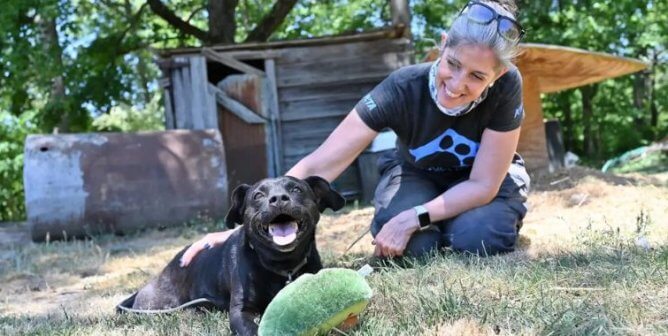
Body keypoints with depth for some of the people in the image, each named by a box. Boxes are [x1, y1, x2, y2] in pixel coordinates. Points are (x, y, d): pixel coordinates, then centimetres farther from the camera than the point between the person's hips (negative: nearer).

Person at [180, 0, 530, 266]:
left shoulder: (505, 87, -34)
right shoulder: (402, 89, -34)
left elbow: (483, 184, -27)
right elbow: (319, 165, -38)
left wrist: (412, 218, -38)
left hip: (484, 179, 1)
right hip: (418, 175, 0)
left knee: (475, 238, -32)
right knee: (414, 244, -31)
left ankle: (507, 217, 4)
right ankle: (434, 227, 5)